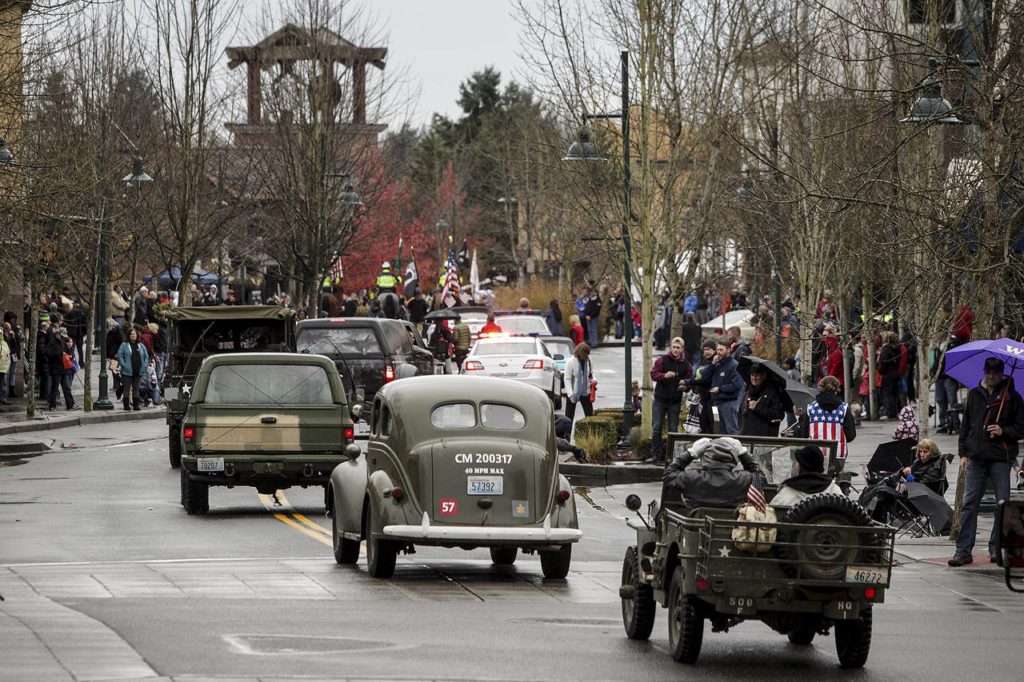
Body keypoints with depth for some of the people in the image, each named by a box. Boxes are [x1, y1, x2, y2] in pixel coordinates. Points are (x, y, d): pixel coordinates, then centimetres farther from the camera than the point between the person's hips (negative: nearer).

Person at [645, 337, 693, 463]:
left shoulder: (686, 364, 6)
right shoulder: (662, 360, 0)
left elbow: (691, 380, 10)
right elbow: (653, 374, -6)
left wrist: (685, 382, -13)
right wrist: (664, 376, -24)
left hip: (675, 401, 1)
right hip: (660, 400, -1)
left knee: (673, 429, 4)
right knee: (656, 427, -1)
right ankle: (655, 454, 5)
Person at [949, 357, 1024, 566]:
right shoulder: (974, 395, 12)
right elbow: (965, 425, 16)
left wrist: (1003, 431, -13)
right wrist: (963, 453, 10)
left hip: (1001, 458, -2)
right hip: (976, 457, 2)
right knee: (970, 503, -3)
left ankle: (996, 546, 15)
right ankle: (964, 550, -3)